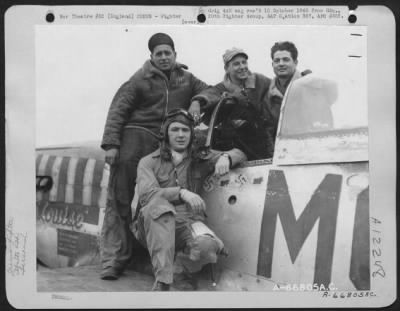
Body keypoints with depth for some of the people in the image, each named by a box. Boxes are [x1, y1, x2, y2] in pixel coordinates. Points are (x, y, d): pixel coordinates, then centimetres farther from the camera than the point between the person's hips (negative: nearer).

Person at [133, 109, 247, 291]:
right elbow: (146, 195, -10)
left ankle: (186, 273, 3)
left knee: (207, 245, -34)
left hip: (189, 222, 1)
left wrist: (226, 157, -9)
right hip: (157, 223, -1)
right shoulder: (149, 162, 8)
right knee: (158, 205, -36)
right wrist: (181, 192, -25)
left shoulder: (201, 159, 16)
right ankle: (162, 281, -34)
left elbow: (240, 154, 16)